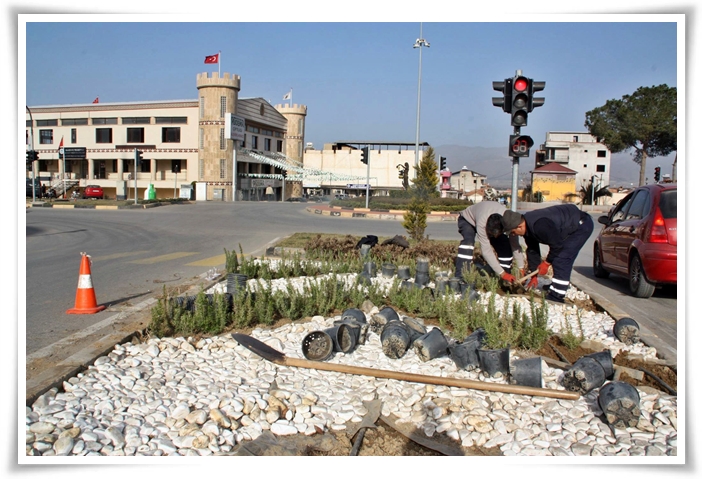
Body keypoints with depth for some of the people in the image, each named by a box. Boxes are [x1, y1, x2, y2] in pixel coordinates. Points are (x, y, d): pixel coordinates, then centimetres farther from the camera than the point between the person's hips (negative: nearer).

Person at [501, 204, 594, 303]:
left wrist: (547, 262, -11)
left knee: (561, 260, -16)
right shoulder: (527, 228, -1)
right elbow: (532, 251, 7)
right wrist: (534, 276, 8)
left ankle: (555, 298, -13)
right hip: (571, 227, 10)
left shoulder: (540, 225, -34)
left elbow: (556, 244, -26)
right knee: (556, 258, 12)